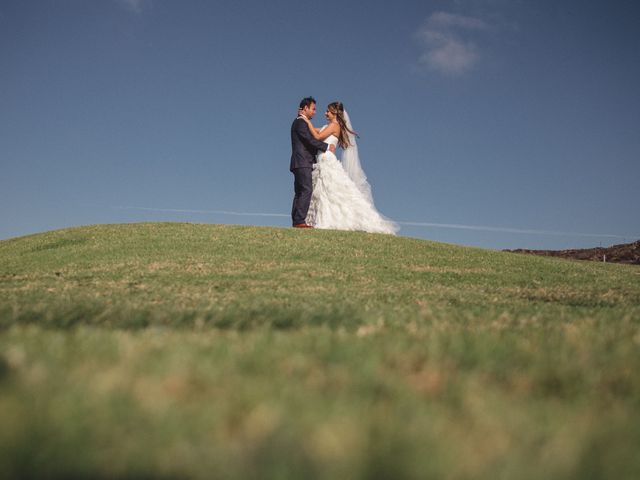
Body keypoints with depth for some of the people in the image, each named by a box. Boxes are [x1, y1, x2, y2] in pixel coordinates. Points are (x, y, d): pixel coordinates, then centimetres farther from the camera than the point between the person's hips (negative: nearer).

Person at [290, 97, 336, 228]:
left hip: (301, 164, 11)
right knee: (306, 190, -16)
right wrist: (327, 147, -8)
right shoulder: (300, 122, -7)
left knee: (299, 193, 7)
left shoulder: (303, 123, 24)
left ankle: (296, 221, 6)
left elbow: (308, 142, 24)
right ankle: (300, 221, -20)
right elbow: (310, 140, -16)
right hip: (302, 163, -11)